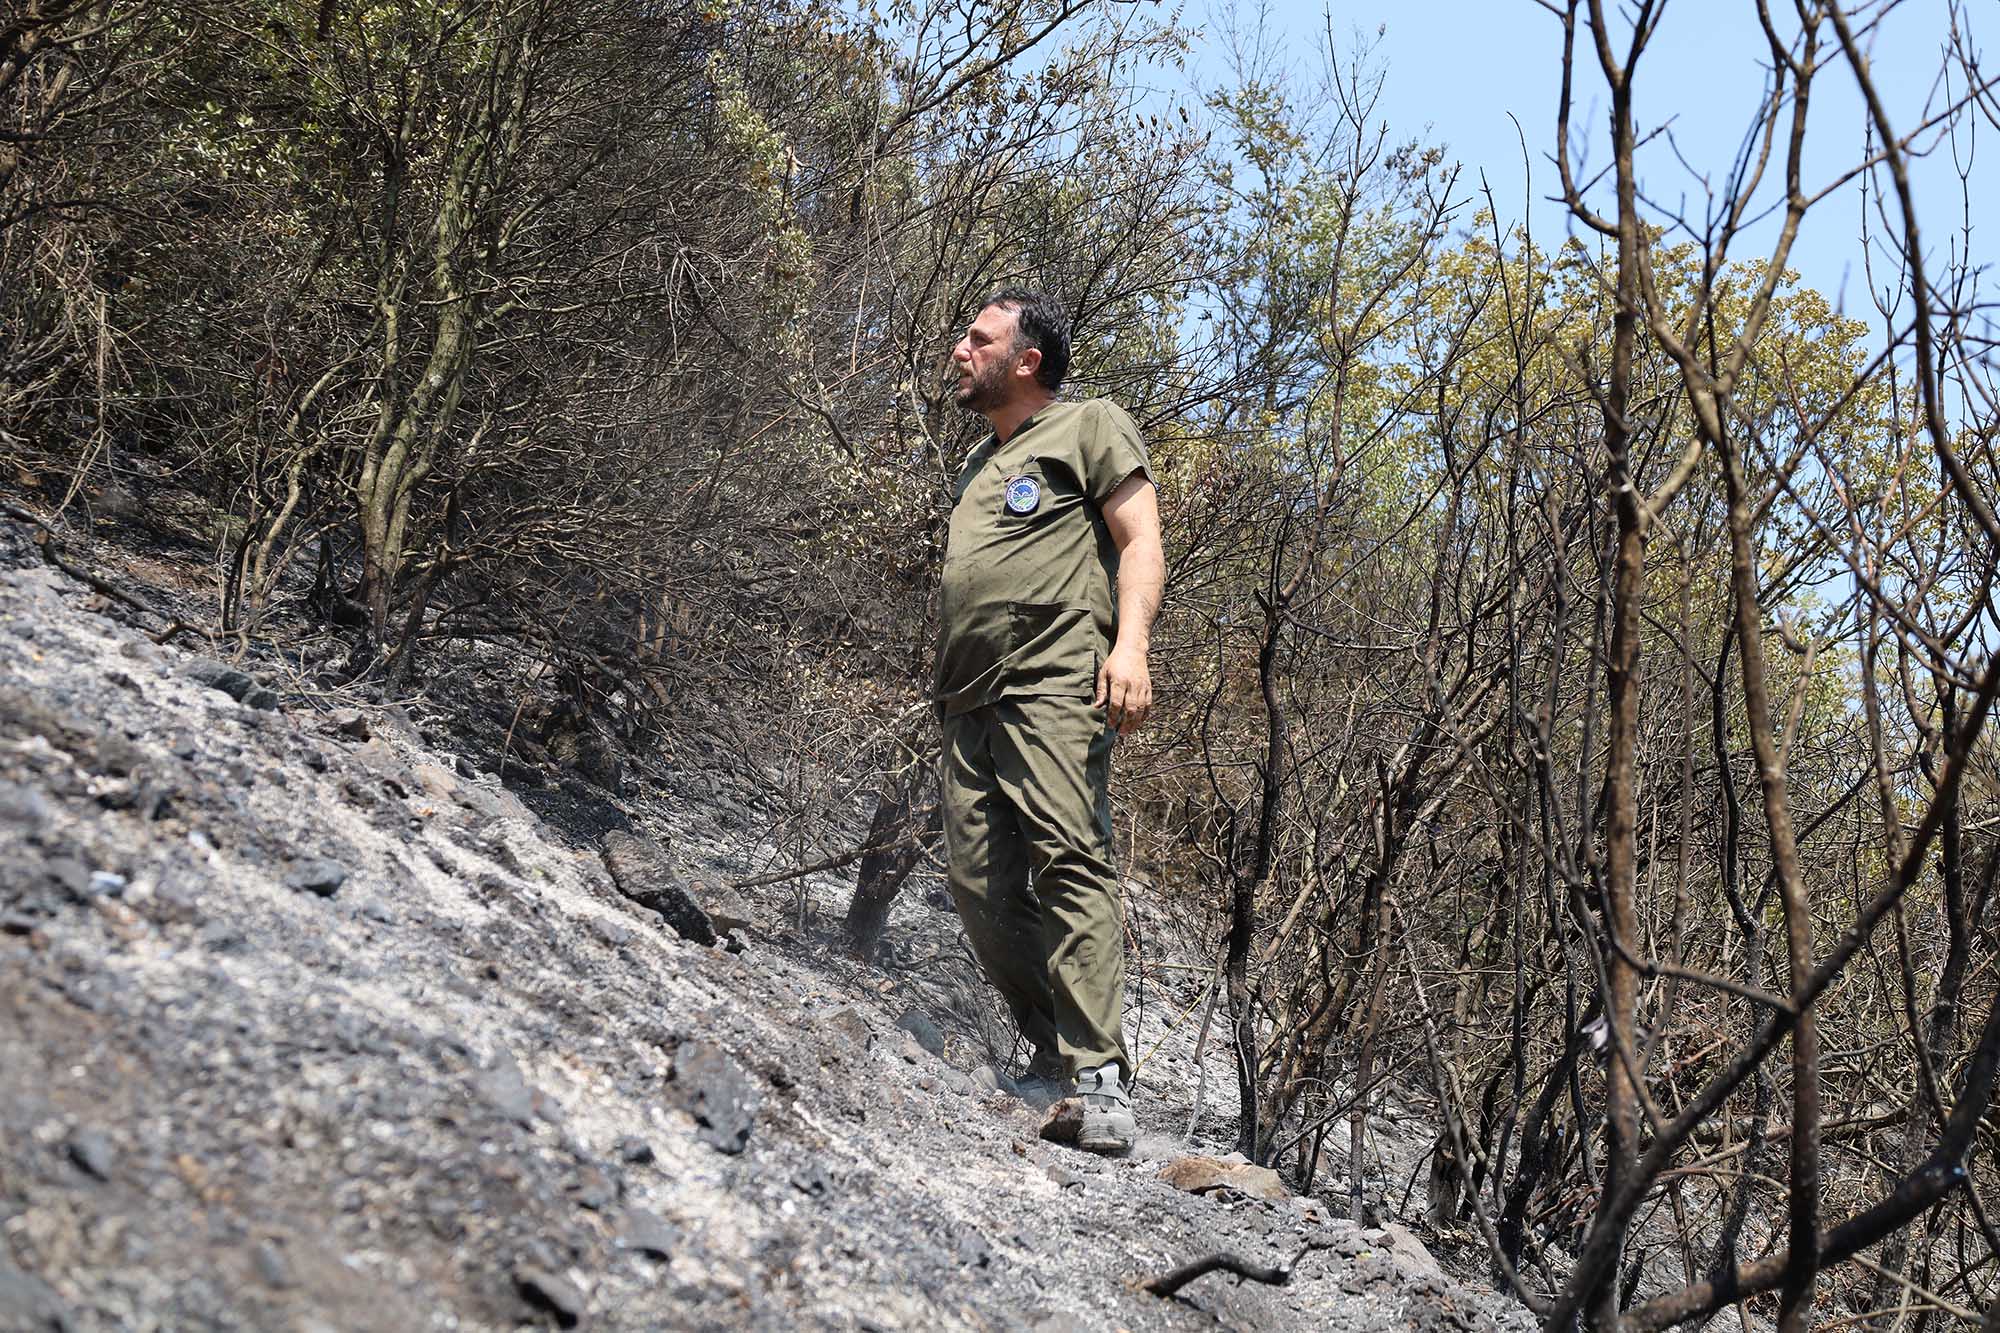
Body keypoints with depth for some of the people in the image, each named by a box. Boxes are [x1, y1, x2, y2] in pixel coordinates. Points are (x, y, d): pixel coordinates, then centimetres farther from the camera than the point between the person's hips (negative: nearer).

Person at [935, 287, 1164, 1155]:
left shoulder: (1089, 427, 9)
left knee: (1070, 862, -19)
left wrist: (1130, 644, -17)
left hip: (1056, 686, -7)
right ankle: (1053, 1053, 8)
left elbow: (1140, 540, -2)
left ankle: (1100, 1078, -22)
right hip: (968, 701, 8)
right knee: (981, 884, -2)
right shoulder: (978, 462, 31)